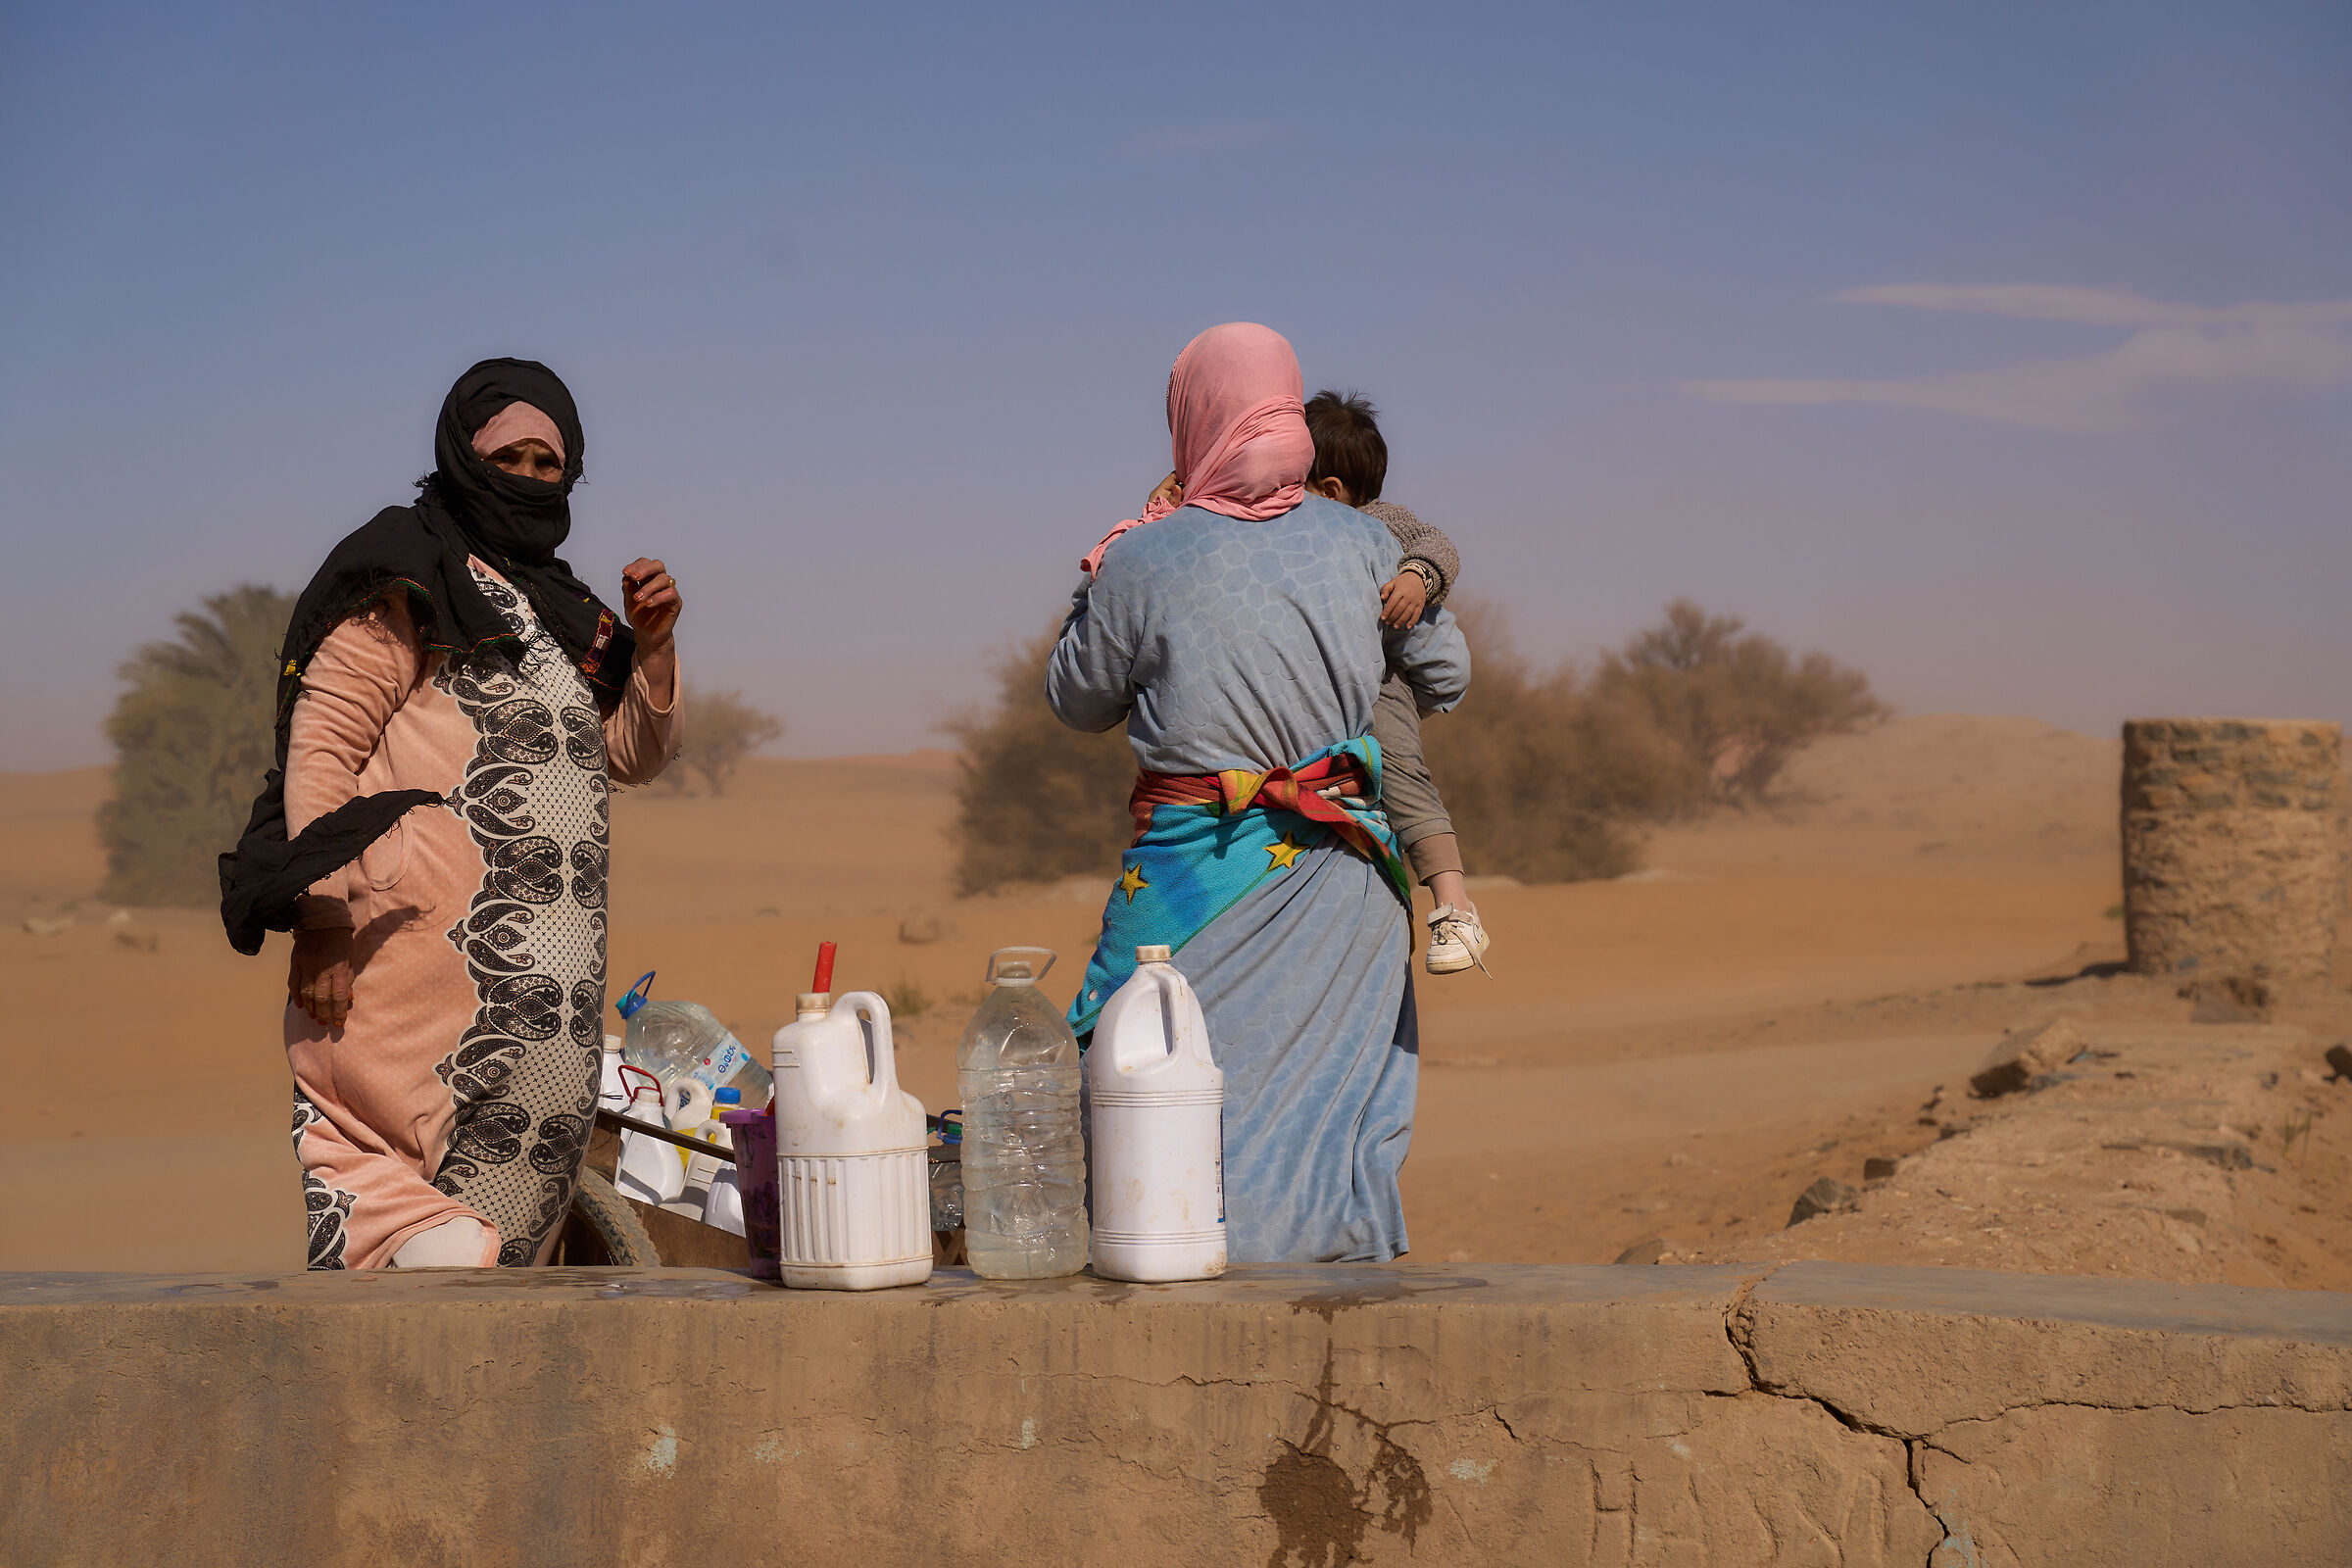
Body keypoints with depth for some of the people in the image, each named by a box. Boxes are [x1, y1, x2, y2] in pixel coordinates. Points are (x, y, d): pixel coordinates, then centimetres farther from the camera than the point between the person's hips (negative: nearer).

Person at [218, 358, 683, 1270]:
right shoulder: (409, 579, 2)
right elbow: (320, 747, -5)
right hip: (417, 928, -7)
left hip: (542, 955, 7)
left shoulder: (558, 610, 25)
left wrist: (652, 647, 8)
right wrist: (325, 919, -14)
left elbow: (632, 755, 26)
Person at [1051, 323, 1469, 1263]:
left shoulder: (1141, 564, -10)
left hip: (1198, 864, -3)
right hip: (1344, 872, 3)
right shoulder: (1362, 544, 0)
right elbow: (1446, 677, 15)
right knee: (1342, 1079, 12)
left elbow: (1078, 704, 7)